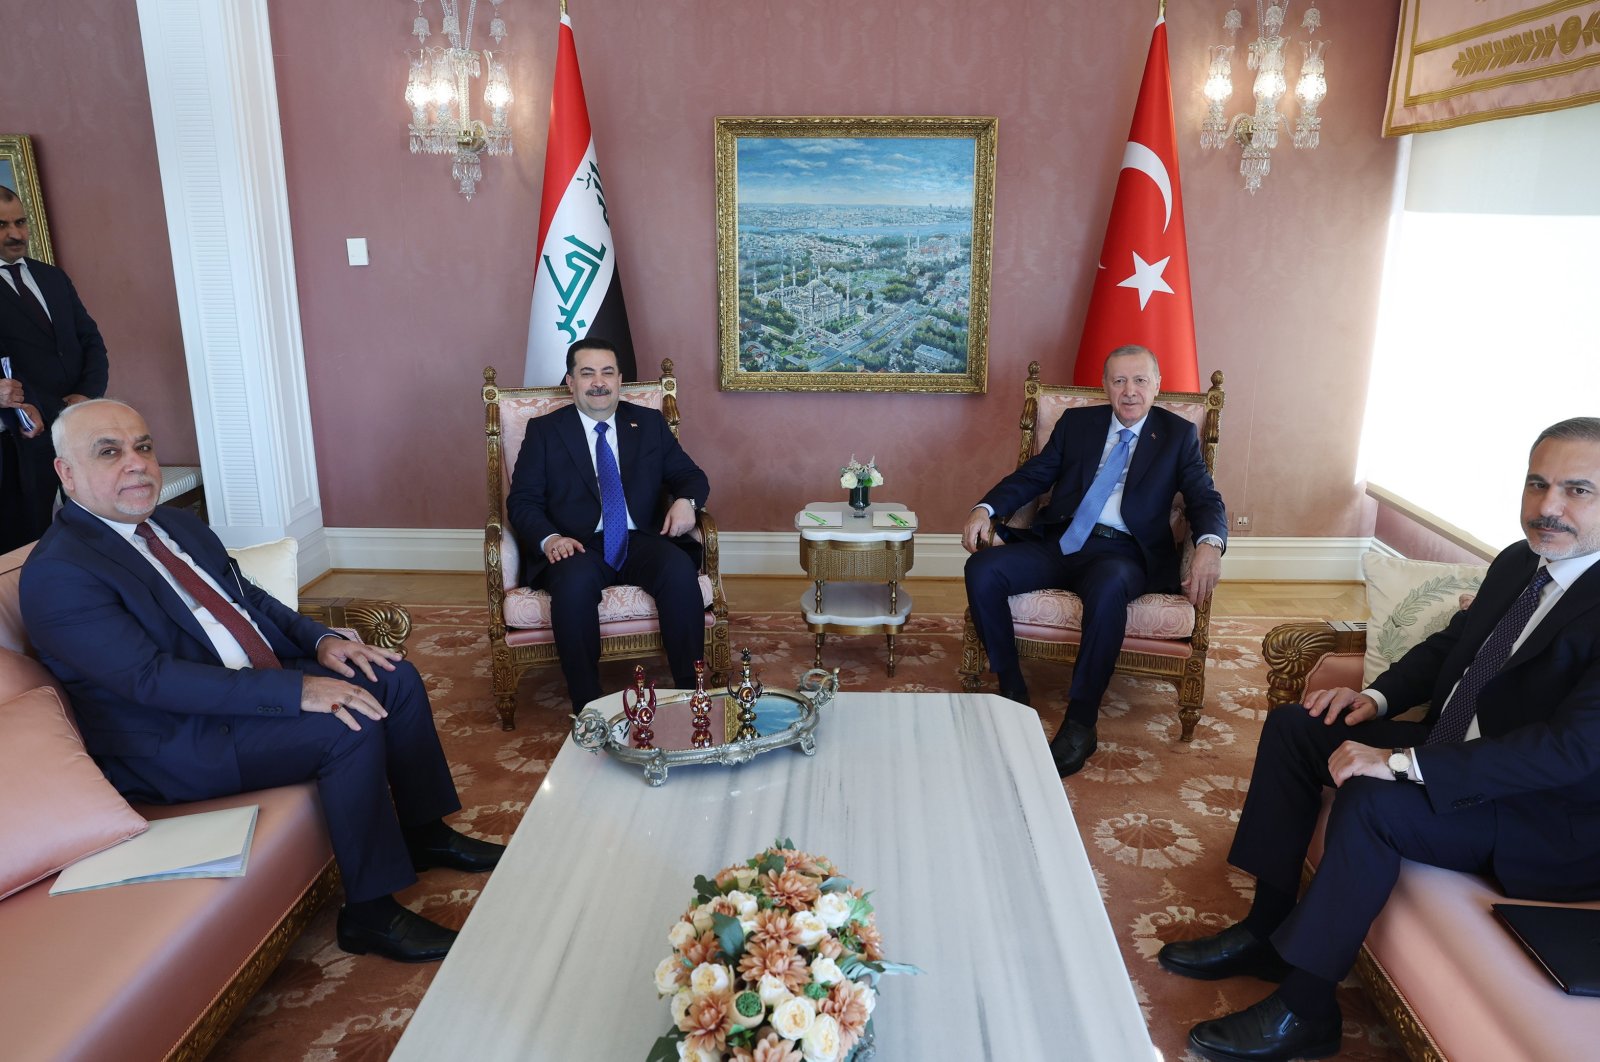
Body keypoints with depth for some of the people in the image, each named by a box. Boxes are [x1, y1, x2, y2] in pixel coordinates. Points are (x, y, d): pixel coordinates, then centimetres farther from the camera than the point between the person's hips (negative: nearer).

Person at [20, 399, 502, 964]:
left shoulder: (177, 523, 10)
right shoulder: (57, 573, -18)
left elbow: (248, 596, 17)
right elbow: (153, 678, -26)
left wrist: (320, 639, -3)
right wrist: (298, 691, -32)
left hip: (263, 678, 9)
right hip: (177, 742, -9)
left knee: (396, 679, 0)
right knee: (350, 727, -27)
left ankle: (425, 833, 15)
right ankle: (369, 912, -13)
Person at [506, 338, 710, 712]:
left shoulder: (650, 423, 17)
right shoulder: (544, 431, 11)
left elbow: (690, 475, 16)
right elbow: (522, 501, 5)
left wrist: (686, 500, -10)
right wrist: (549, 538, -17)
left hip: (641, 541, 2)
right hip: (577, 548, -1)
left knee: (680, 570, -31)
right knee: (575, 581, -37)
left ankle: (690, 693, -25)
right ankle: (587, 709, -30)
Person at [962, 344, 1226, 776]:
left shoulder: (1178, 435, 13)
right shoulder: (1077, 422, 18)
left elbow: (1206, 499, 5)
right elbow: (1032, 475, 14)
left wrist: (1209, 544, -19)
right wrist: (986, 509, -6)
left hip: (1123, 552, -3)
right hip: (1059, 543, 3)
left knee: (1108, 590, -40)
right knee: (982, 570, -23)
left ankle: (1080, 722, -28)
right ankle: (1012, 691, -8)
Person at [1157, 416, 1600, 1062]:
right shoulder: (1518, 562, 3)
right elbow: (1449, 644, 16)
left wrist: (1402, 763, -34)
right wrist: (1379, 698, -2)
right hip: (1454, 751, 9)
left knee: (1371, 802, -32)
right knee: (1293, 727, -1)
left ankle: (1304, 1010, -15)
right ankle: (1266, 930, 5)